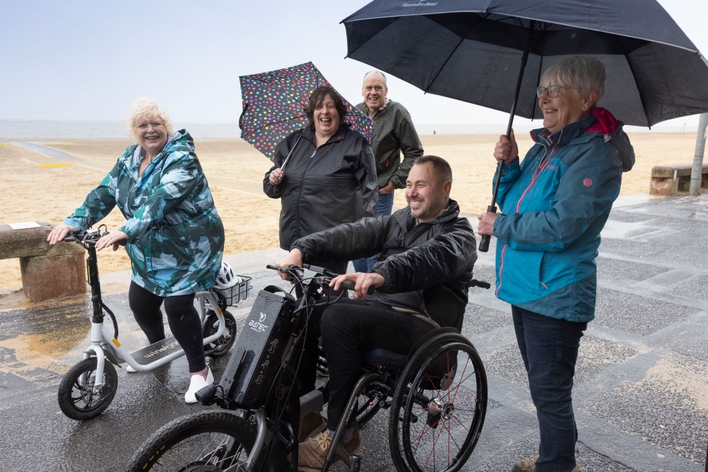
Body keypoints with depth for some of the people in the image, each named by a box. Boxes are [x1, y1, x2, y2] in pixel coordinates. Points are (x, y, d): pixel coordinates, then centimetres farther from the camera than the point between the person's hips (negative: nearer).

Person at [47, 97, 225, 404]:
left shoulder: (181, 158, -19)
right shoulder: (130, 158, 5)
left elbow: (161, 199, -34)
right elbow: (105, 193, 1)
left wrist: (126, 231, -45)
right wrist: (74, 222, -13)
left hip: (188, 248, -7)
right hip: (150, 251, 7)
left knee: (177, 306, -12)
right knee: (140, 303, 11)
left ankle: (199, 371, 6)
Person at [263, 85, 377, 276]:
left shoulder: (356, 144, 0)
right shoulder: (292, 142, 12)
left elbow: (367, 190, -4)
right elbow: (271, 189, 18)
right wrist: (273, 181, -5)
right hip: (295, 238, 4)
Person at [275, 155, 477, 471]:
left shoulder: (458, 236, -3)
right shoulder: (399, 221, 17)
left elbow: (427, 259, -28)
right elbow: (352, 235, 1)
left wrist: (380, 275, -47)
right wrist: (301, 249, -15)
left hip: (421, 323, -7)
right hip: (379, 305, 7)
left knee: (337, 317, -28)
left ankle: (340, 433, -15)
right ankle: (303, 413, 4)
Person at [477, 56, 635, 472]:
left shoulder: (595, 153, -17)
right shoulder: (545, 144, 9)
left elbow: (562, 225, -26)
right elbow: (515, 201, 13)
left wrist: (500, 226, -15)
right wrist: (509, 165, -4)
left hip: (556, 296, -9)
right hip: (526, 286, 9)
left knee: (550, 393, 4)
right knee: (542, 386, 23)